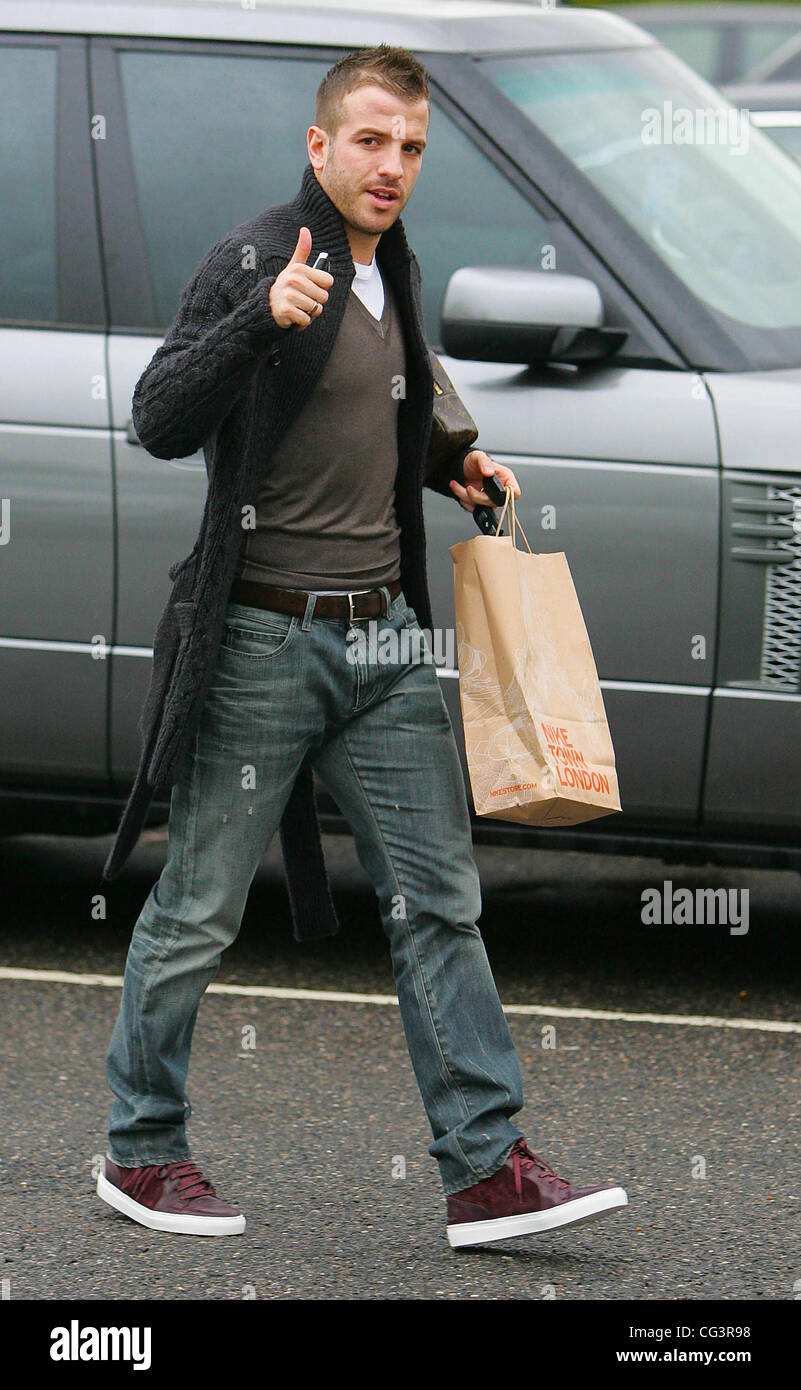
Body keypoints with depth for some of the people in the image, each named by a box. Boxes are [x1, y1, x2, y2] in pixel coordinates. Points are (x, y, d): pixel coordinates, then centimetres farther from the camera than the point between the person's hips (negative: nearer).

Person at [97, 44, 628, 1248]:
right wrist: (262, 317, -33)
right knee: (198, 910, 3)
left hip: (384, 637, 7)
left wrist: (450, 466, 15)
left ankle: (488, 1168, 3)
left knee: (440, 900, 3)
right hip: (265, 639, -7)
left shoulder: (396, 271, 13)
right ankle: (141, 1154, 17)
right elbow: (160, 423, -21)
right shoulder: (257, 260, -12)